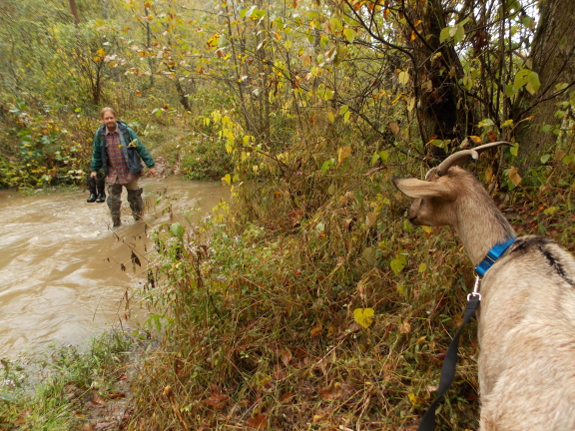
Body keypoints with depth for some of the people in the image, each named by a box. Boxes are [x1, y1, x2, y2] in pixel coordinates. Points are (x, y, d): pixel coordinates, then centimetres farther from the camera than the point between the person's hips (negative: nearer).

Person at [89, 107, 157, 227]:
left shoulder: (126, 131, -10)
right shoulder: (100, 134, -3)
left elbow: (140, 148, -5)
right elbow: (97, 153, 12)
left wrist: (150, 165, -6)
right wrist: (94, 169, 13)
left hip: (129, 171, -2)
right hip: (112, 173, 2)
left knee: (134, 196, 11)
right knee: (113, 199, 3)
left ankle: (138, 216, 32)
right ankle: (116, 223, 17)